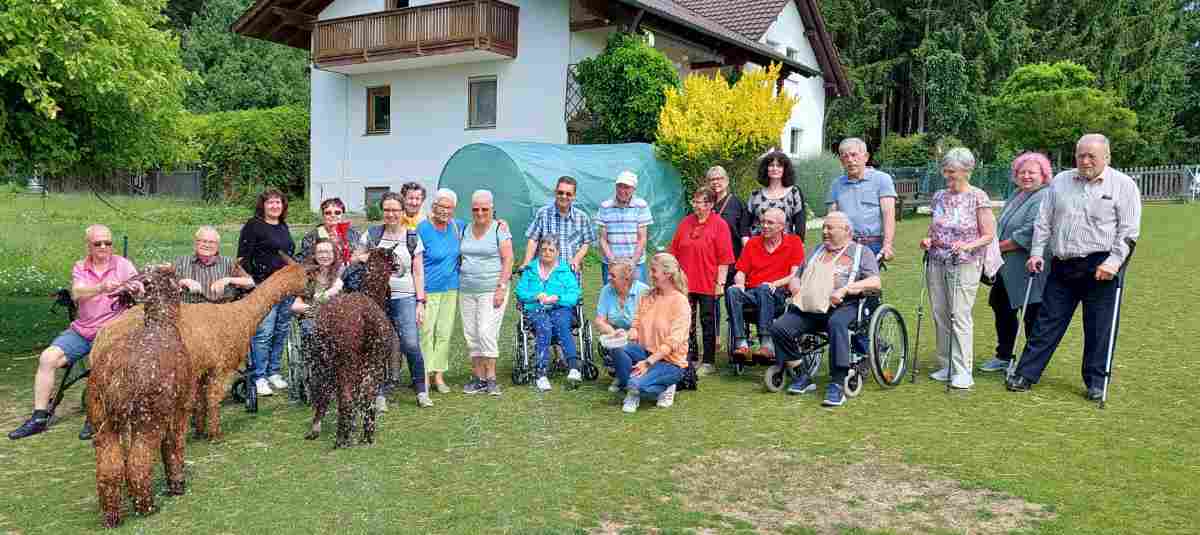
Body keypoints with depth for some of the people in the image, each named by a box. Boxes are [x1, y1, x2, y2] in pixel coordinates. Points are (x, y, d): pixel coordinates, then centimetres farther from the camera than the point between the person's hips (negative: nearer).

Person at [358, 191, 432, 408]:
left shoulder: (413, 238, 6)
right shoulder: (371, 234, 8)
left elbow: (418, 272, 7)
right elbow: (354, 260, 17)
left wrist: (420, 302, 0)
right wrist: (364, 258, -6)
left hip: (404, 297, -1)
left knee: (411, 343, -13)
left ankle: (422, 391, -2)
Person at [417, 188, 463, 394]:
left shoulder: (458, 227, 7)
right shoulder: (423, 228, -8)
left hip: (451, 289, 5)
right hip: (428, 289, -5)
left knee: (445, 333, 7)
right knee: (426, 332, -3)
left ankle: (439, 375, 15)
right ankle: (424, 375, 6)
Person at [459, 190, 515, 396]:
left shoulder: (499, 229, -2)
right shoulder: (465, 230, 13)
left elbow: (508, 260, -6)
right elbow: (461, 257, 18)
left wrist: (501, 288, -13)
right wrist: (458, 285, 10)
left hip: (491, 290, -5)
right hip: (467, 291, 6)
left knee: (486, 332, -13)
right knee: (471, 334, 5)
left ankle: (490, 378, -4)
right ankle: (478, 378, 13)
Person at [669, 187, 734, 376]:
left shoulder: (719, 225, -5)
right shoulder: (685, 223, 9)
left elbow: (724, 258, -8)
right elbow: (674, 252, 14)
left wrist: (720, 282, -12)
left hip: (708, 285, -4)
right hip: (686, 282, 4)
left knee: (708, 323, 6)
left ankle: (708, 362, 14)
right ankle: (690, 359, 21)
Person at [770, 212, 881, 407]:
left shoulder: (861, 251, 15)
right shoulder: (817, 251, 31)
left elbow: (875, 283, 0)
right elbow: (796, 278, 30)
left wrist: (845, 289, -13)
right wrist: (795, 285, 5)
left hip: (844, 306, -5)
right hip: (808, 307, 5)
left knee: (836, 324, -39)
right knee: (779, 327, -19)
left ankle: (837, 384, -36)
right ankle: (802, 376, -5)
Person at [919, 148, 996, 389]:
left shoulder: (978, 197, -6)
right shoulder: (940, 197, 11)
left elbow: (988, 235, -5)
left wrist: (968, 246, -22)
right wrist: (929, 240, 0)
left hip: (965, 264, -6)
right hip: (937, 262, 6)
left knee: (960, 315, -8)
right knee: (940, 315, 6)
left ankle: (963, 371, -3)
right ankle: (946, 366, 17)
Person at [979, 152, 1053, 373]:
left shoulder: (1044, 199, -15)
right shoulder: (1016, 195, 15)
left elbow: (1029, 234, -24)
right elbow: (1003, 228, 21)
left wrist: (999, 246, -15)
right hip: (1008, 268, 10)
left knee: (1032, 315, 0)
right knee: (1000, 305, 18)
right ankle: (1004, 357, 33)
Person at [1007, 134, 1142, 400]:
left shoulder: (1123, 185, 0)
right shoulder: (1060, 181, 11)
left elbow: (1128, 231, -4)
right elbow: (1043, 221, 13)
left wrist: (1113, 262, -14)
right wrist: (1036, 253, 4)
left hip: (1100, 267, -3)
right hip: (1063, 266, 3)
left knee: (1098, 328, 3)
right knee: (1047, 322, 6)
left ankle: (1095, 383, 15)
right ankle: (1026, 375, 10)